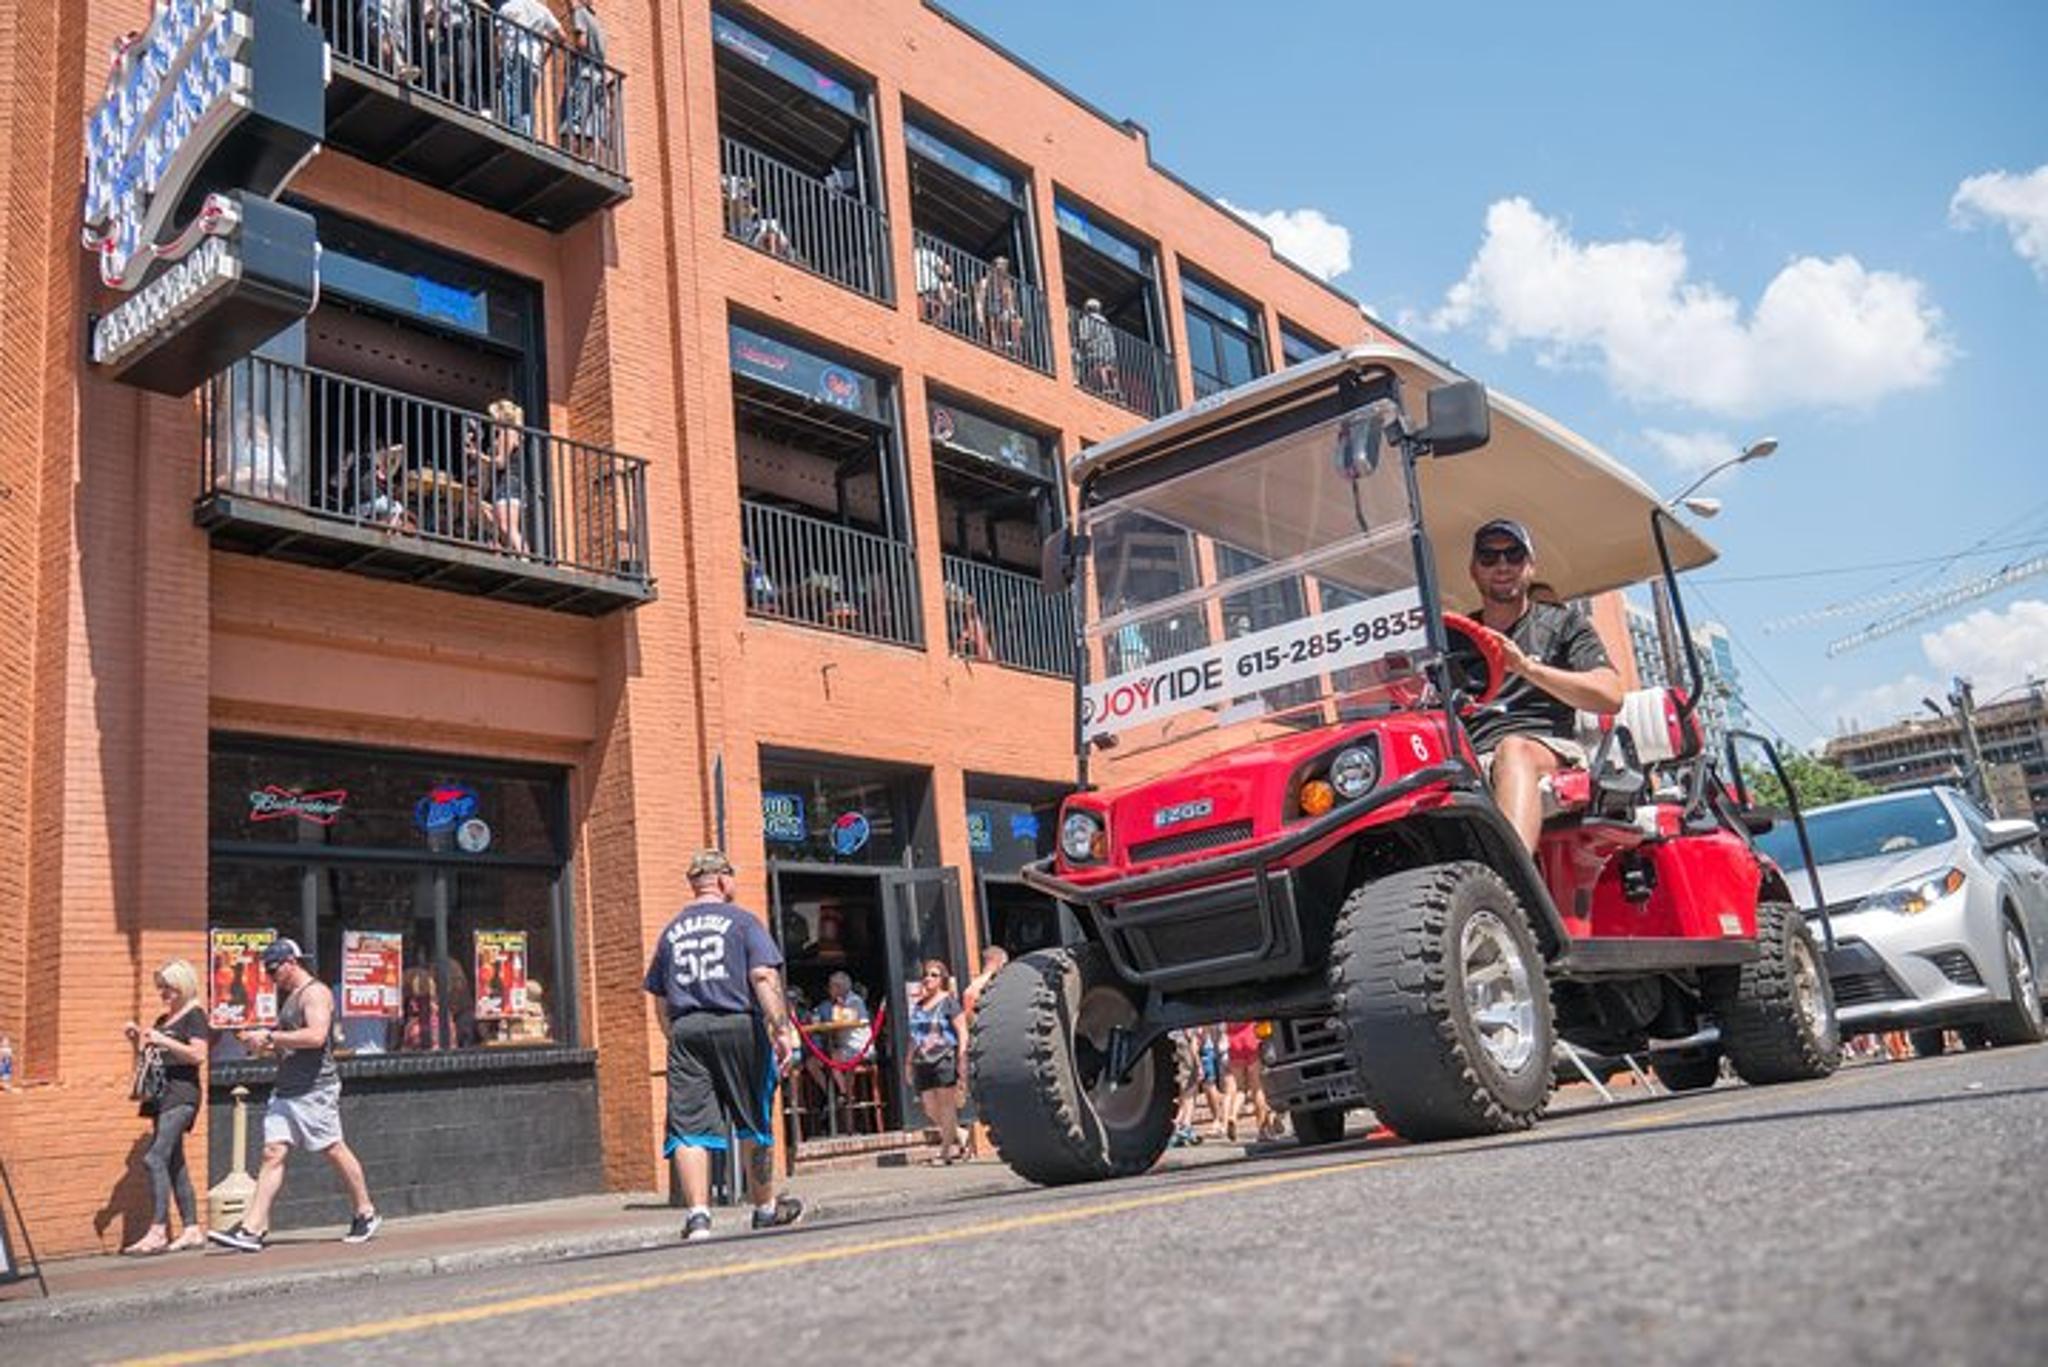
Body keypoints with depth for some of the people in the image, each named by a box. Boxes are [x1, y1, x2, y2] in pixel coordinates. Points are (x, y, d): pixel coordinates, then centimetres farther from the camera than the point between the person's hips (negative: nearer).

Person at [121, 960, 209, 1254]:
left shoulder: (194, 1015, -6)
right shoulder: (163, 1020, 19)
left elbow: (199, 1054, -17)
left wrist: (163, 1041, -20)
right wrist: (137, 1040, 7)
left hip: (181, 1094, -9)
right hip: (161, 1095, 9)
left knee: (155, 1158, -17)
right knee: (174, 1163, 10)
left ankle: (158, 1232, -18)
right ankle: (192, 1229, 14)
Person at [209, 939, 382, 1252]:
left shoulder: (316, 993, -10)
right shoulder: (291, 997, 20)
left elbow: (316, 1036, -24)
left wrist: (270, 1036, -19)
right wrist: (267, 1045, 10)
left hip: (315, 1089, -9)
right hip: (285, 1089, 9)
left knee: (335, 1151, 0)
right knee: (273, 1153, -1)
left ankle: (366, 1215, 13)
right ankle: (252, 1229, -5)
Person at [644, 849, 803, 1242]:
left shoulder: (672, 931, 17)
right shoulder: (742, 920, 3)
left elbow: (661, 997, 16)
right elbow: (764, 977, -9)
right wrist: (782, 1030, -12)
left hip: (685, 1031, 3)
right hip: (737, 1025, -3)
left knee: (689, 1127, -3)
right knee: (755, 1123, 11)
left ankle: (698, 1214, -16)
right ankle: (766, 1209, 23)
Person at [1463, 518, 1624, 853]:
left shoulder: (1564, 624, 21)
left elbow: (1610, 698, 5)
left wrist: (1526, 666, -5)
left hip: (1551, 752, -2)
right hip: (1472, 764, 2)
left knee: (1514, 749, -40)